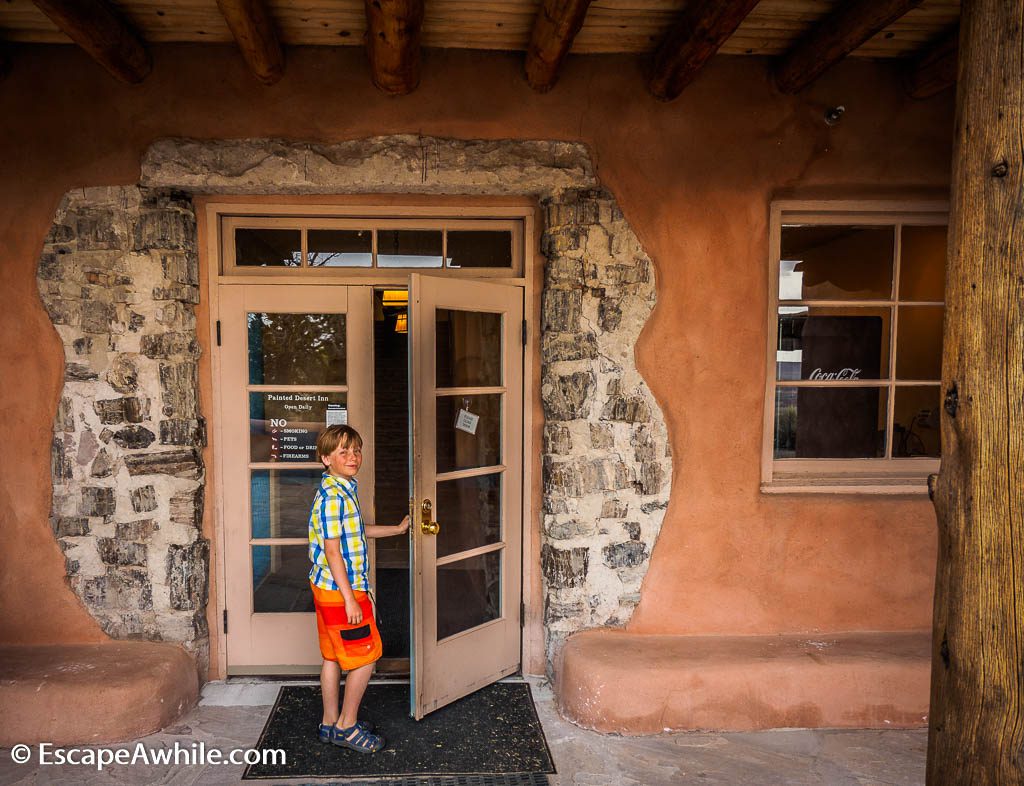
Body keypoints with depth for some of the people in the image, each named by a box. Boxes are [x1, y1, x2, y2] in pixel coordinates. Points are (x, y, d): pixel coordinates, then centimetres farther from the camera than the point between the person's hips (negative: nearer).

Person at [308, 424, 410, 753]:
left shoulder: (343, 491, 10)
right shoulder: (332, 496, -21)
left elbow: (356, 532, 24)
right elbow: (332, 550, -23)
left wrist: (397, 529, 30)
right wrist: (350, 599, -22)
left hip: (328, 589, 10)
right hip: (341, 590, -10)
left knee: (333, 656, 18)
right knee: (365, 656, 1)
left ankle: (331, 722, 30)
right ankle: (347, 726, 14)